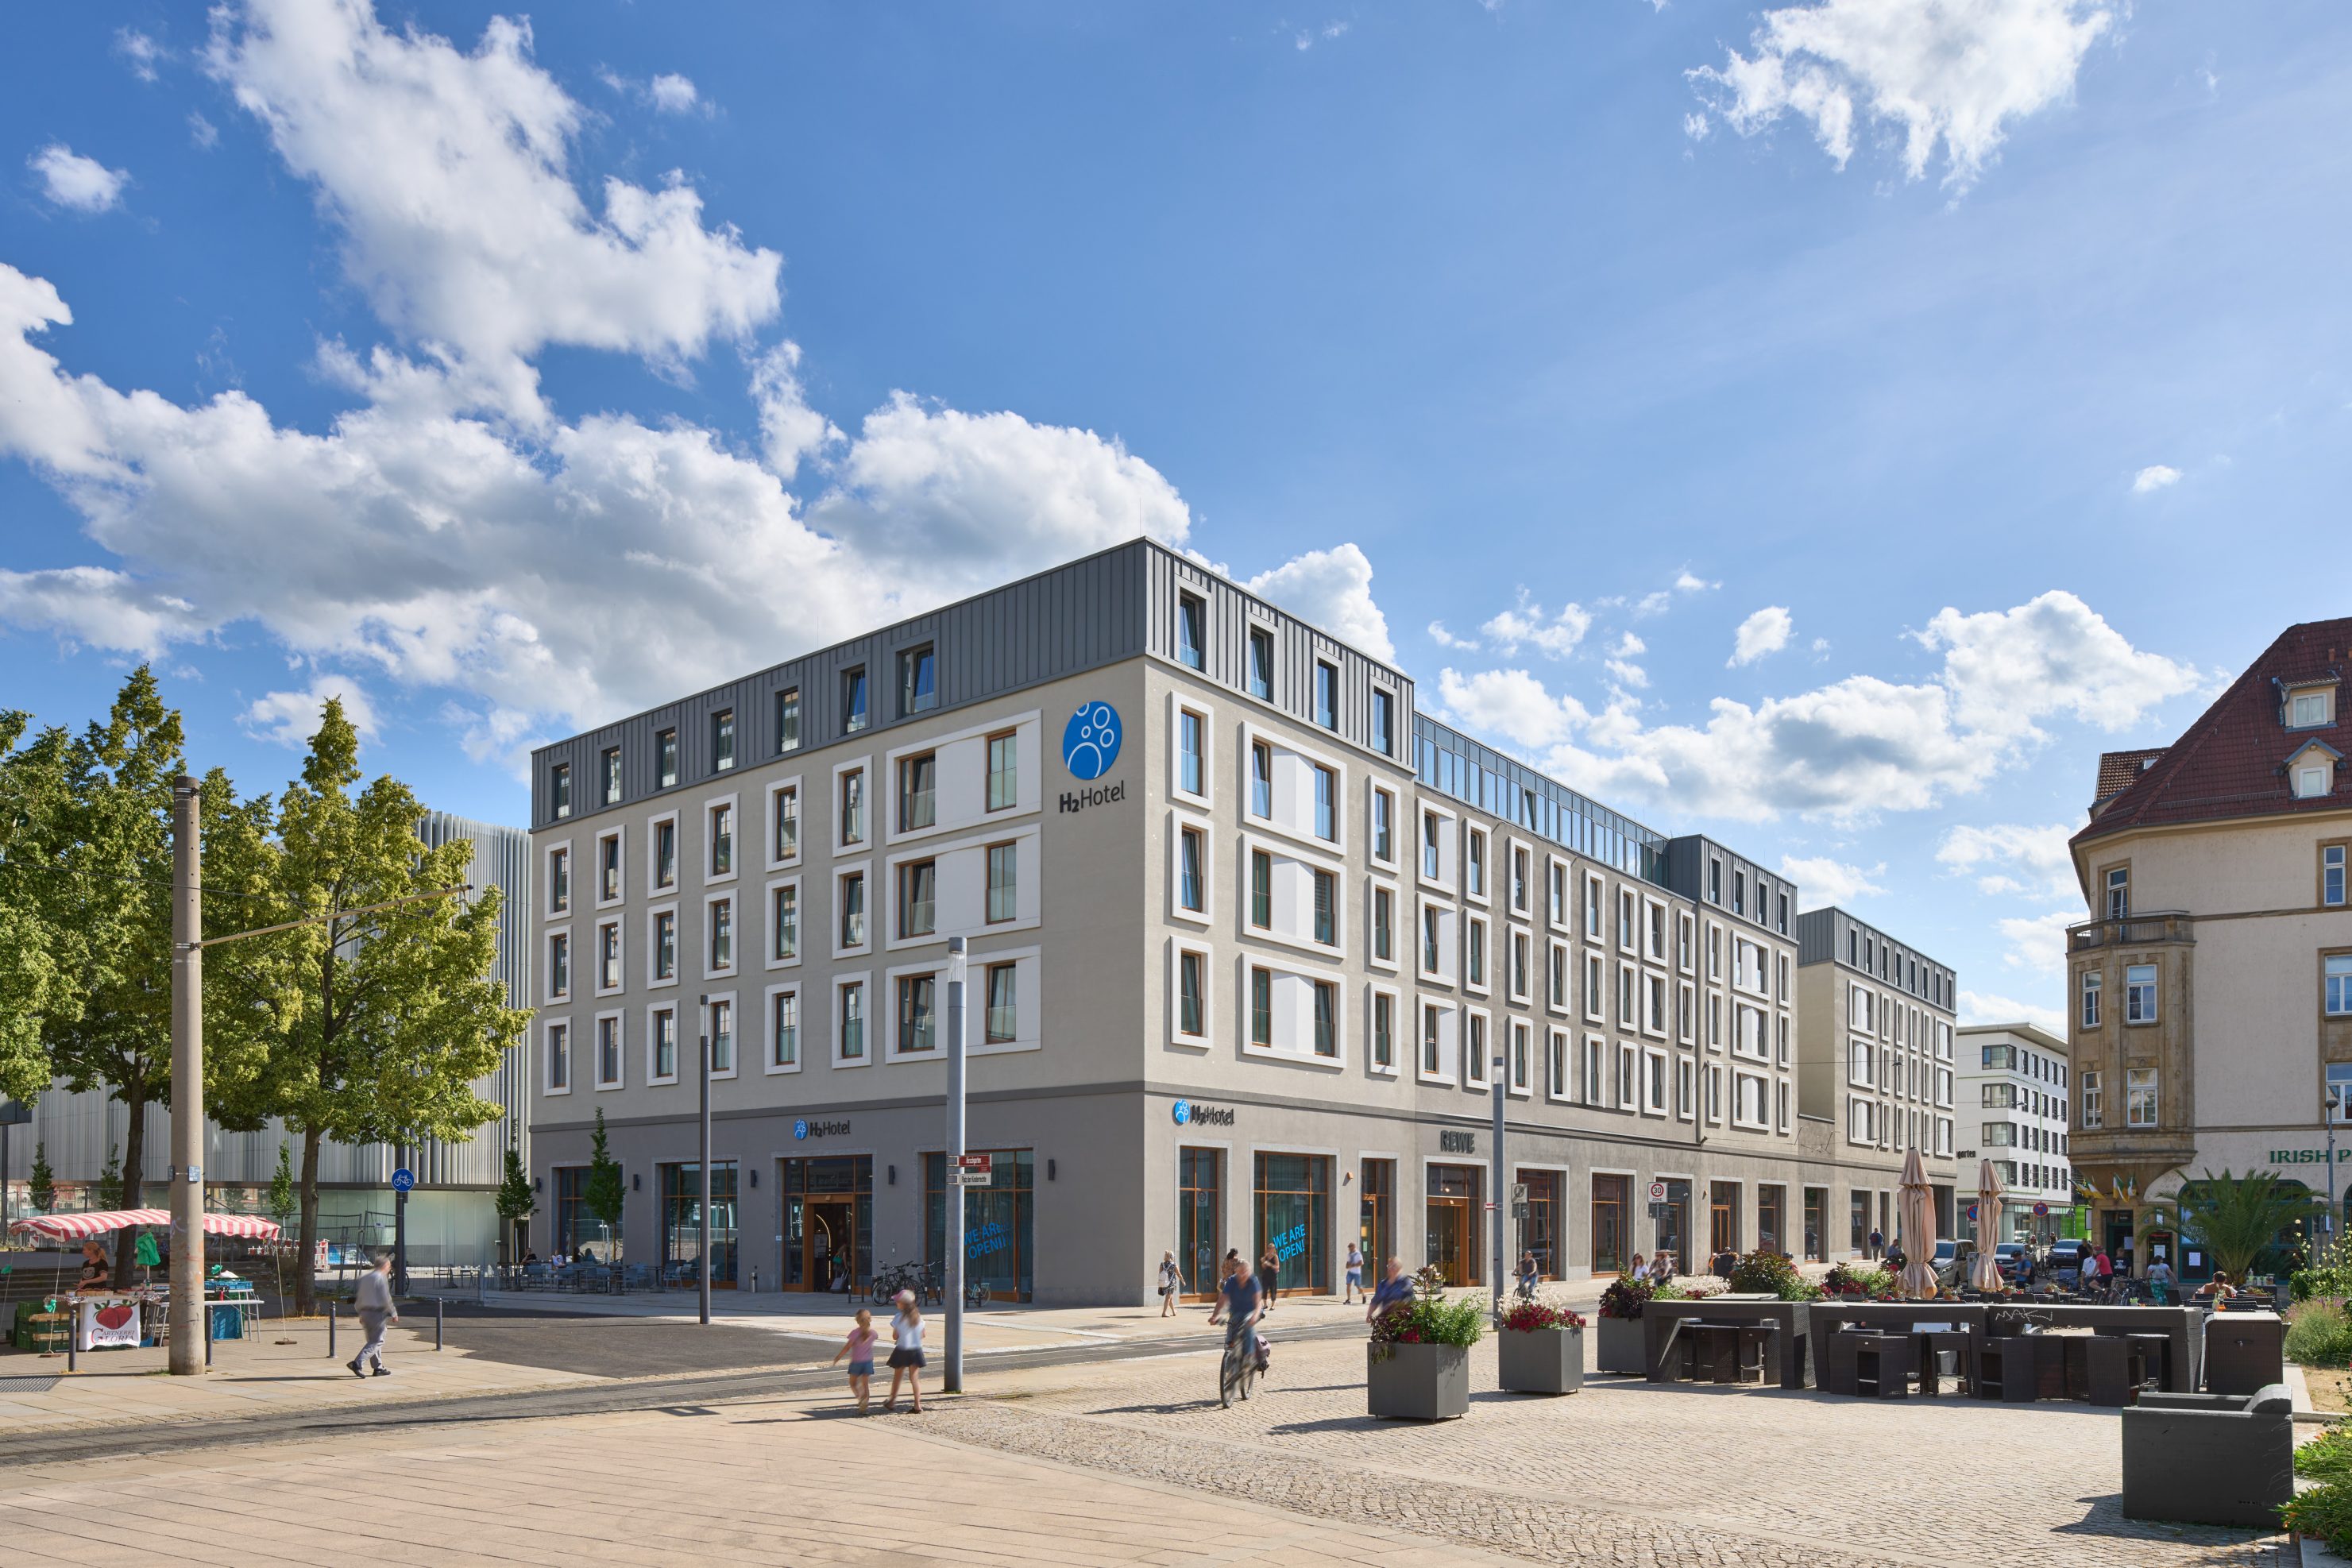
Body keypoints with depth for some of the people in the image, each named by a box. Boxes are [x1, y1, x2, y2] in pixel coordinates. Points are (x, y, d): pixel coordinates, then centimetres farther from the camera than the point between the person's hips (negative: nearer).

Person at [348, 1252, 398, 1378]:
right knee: (376, 1341, -7)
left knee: (373, 1340, 15)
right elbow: (386, 1299, -14)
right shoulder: (381, 1278, -11)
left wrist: (361, 1314, 25)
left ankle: (379, 1368, 18)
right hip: (377, 1313, -9)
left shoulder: (365, 1277, 14)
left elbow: (359, 1298, 17)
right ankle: (357, 1363, -20)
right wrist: (394, 1314, -5)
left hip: (365, 1313, 9)